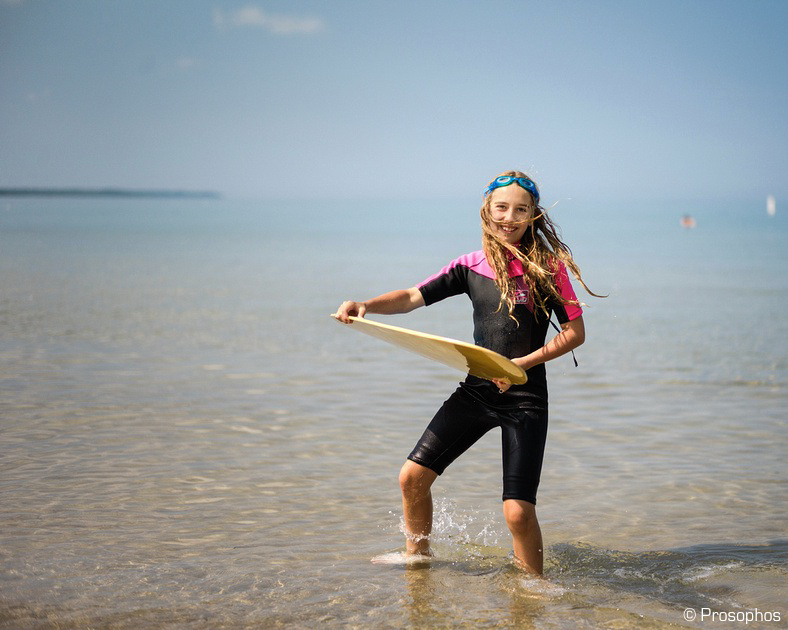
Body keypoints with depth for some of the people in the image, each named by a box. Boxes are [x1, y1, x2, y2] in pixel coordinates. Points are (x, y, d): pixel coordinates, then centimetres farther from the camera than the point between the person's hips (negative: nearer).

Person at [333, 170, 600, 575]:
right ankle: (417, 557, 28)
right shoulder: (471, 266, 5)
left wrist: (521, 364, -15)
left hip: (525, 399, -4)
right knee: (413, 477, 3)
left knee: (517, 510, -13)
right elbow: (414, 297, 1)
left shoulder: (548, 267, -6)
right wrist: (365, 306, -17)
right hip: (476, 390, 4)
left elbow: (575, 332, -6)